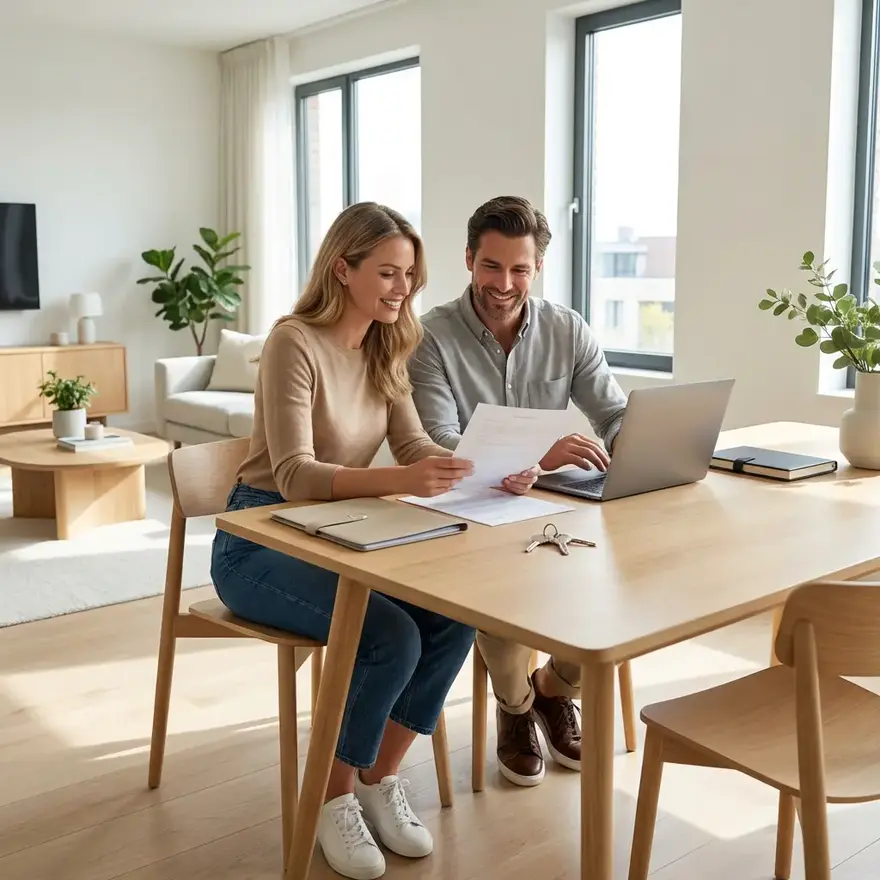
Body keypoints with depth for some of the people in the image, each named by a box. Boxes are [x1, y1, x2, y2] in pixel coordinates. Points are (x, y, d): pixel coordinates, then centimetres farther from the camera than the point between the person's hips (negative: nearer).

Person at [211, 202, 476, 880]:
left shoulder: (386, 349, 5)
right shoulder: (294, 342, -19)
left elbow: (414, 446, -2)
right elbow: (294, 475, -27)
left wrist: (484, 466, -22)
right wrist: (401, 482, -42)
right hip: (262, 542, -6)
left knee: (455, 617, -16)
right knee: (390, 638, -27)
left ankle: (381, 778, 4)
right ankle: (336, 796, -1)